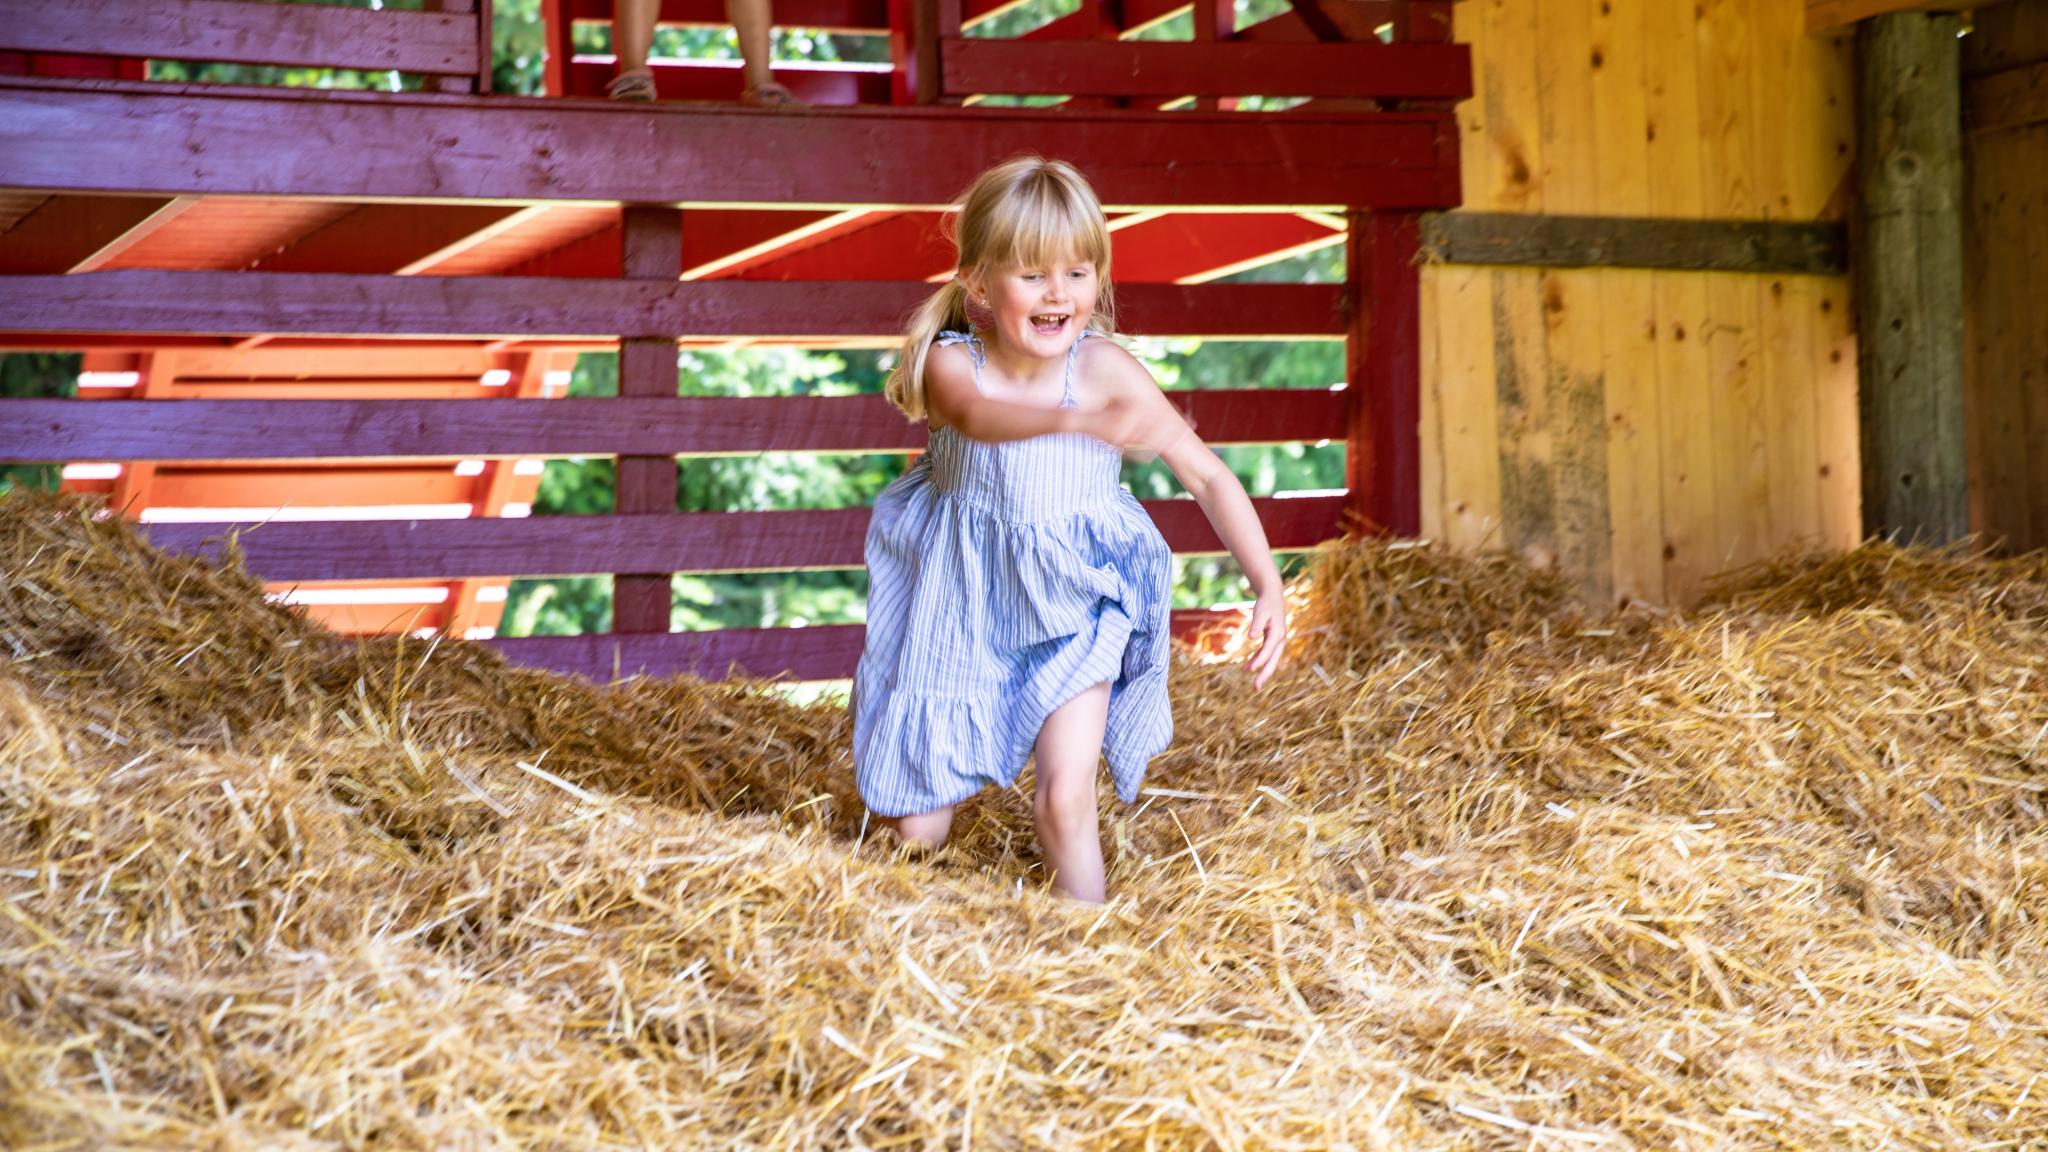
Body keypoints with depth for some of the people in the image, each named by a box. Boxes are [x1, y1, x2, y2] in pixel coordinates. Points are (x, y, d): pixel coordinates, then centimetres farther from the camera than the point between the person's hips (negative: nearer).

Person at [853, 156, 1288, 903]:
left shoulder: (1104, 369, -16)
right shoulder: (951, 363, -17)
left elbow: (1207, 477, -13)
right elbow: (978, 418, -42)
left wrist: (1268, 587, -24)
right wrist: (1078, 422, -62)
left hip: (1071, 601, -1)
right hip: (964, 605, 1)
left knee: (1066, 796, -15)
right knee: (913, 829, 8)